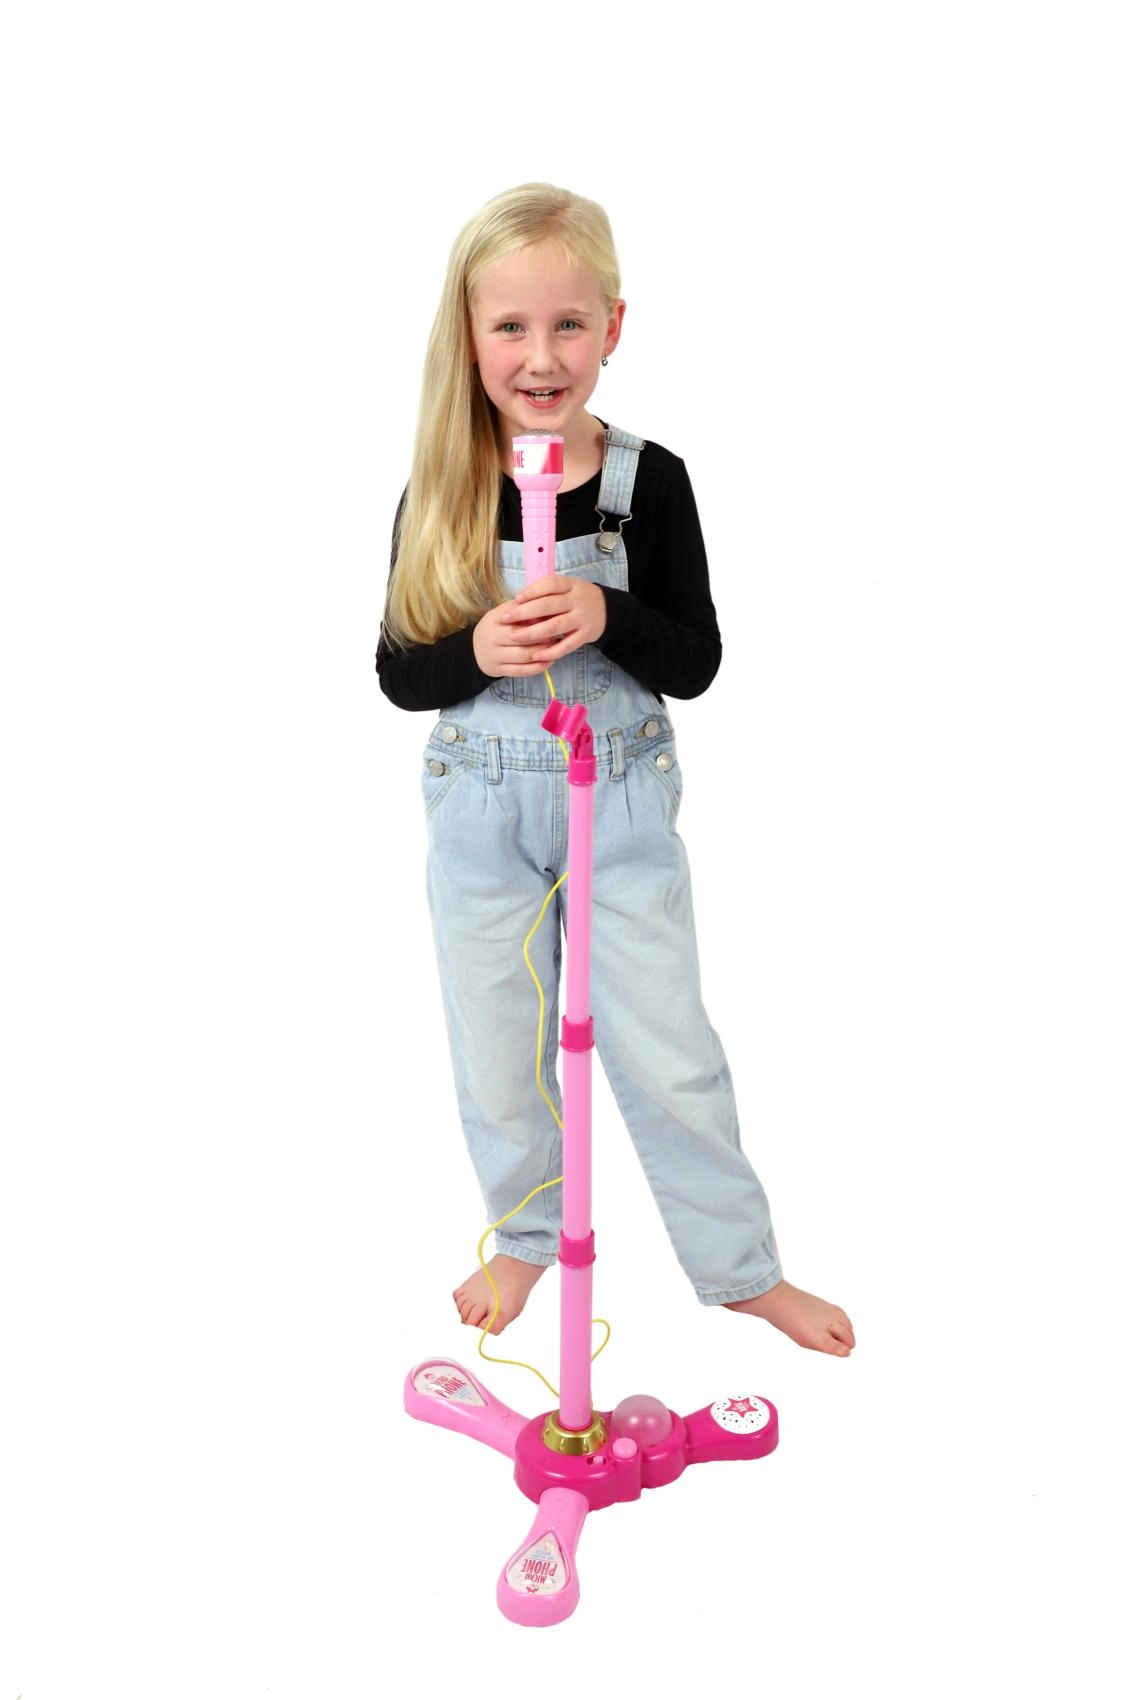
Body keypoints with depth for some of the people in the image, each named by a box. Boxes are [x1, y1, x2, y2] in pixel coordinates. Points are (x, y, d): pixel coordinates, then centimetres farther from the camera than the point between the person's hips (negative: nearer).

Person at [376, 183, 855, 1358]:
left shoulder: (648, 481, -9)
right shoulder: (439, 497, -6)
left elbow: (696, 662, -7)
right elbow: (396, 670, -3)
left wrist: (607, 616, -26)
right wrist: (476, 651, -23)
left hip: (619, 802, -1)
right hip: (480, 811, 2)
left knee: (669, 1057, 8)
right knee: (498, 1062, 15)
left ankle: (742, 1266, 28)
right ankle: (526, 1234, 41)